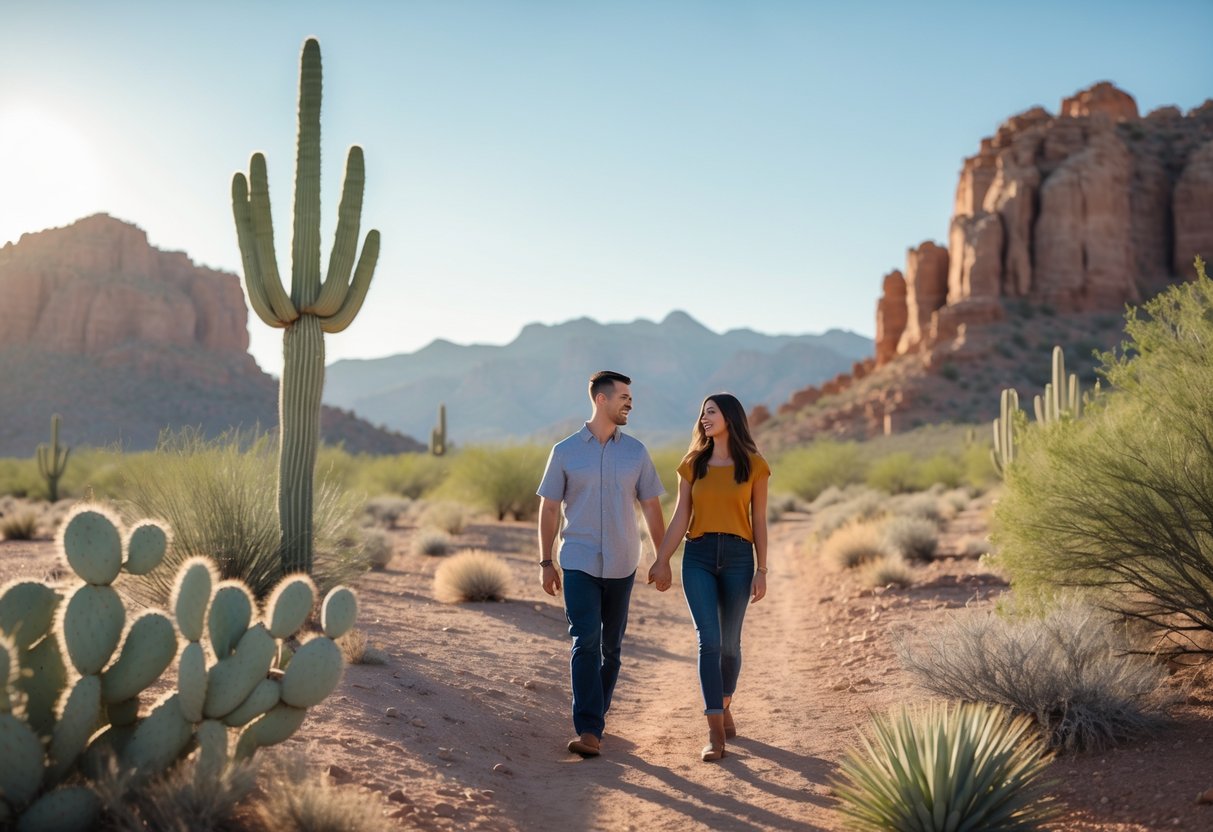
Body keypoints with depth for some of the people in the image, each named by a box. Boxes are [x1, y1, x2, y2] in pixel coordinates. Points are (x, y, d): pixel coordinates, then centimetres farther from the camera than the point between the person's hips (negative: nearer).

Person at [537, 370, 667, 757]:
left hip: (621, 565, 3)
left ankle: (598, 710, 30)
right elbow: (548, 509, 3)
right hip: (579, 564, -3)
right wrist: (545, 562, -1)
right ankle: (589, 730, -13)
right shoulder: (565, 451, -1)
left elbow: (651, 507, 8)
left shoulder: (635, 451, 5)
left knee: (611, 645, 11)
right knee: (585, 642, -12)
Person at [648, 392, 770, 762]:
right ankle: (716, 733, -9)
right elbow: (680, 518, 5)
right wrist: (661, 561, -1)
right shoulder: (693, 464, 6)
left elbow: (758, 521, 3)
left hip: (738, 557, 0)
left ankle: (724, 707, 36)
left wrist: (761, 571, 0)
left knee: (729, 643, 9)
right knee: (709, 641, -10)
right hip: (698, 557, 0)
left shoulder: (754, 465, 2)